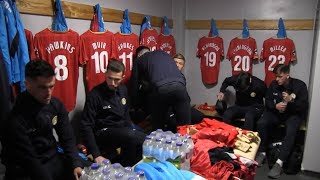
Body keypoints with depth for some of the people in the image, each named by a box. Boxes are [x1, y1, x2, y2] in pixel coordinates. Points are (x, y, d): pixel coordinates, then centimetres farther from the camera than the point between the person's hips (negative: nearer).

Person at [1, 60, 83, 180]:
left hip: (53, 159, 5)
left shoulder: (56, 104, -5)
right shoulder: (16, 119, -23)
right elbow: (29, 161, -19)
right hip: (25, 170, -5)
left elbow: (67, 138, -1)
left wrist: (76, 164, -14)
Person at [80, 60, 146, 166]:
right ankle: (124, 167, -5)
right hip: (103, 133, -6)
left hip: (121, 130, 6)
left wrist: (133, 137, 7)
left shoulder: (123, 90, 6)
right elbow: (86, 126, -15)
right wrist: (96, 155, -22)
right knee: (131, 136, -33)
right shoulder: (95, 95, -14)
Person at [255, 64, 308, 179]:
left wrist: (291, 100, -29)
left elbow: (304, 106, -12)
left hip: (294, 114, -3)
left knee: (291, 131, -34)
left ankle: (279, 162, -33)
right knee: (261, 123, -24)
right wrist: (275, 106, -19)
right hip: (276, 112, 3)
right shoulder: (274, 84, -3)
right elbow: (268, 101, 4)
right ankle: (262, 152, -7)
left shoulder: (300, 85, -11)